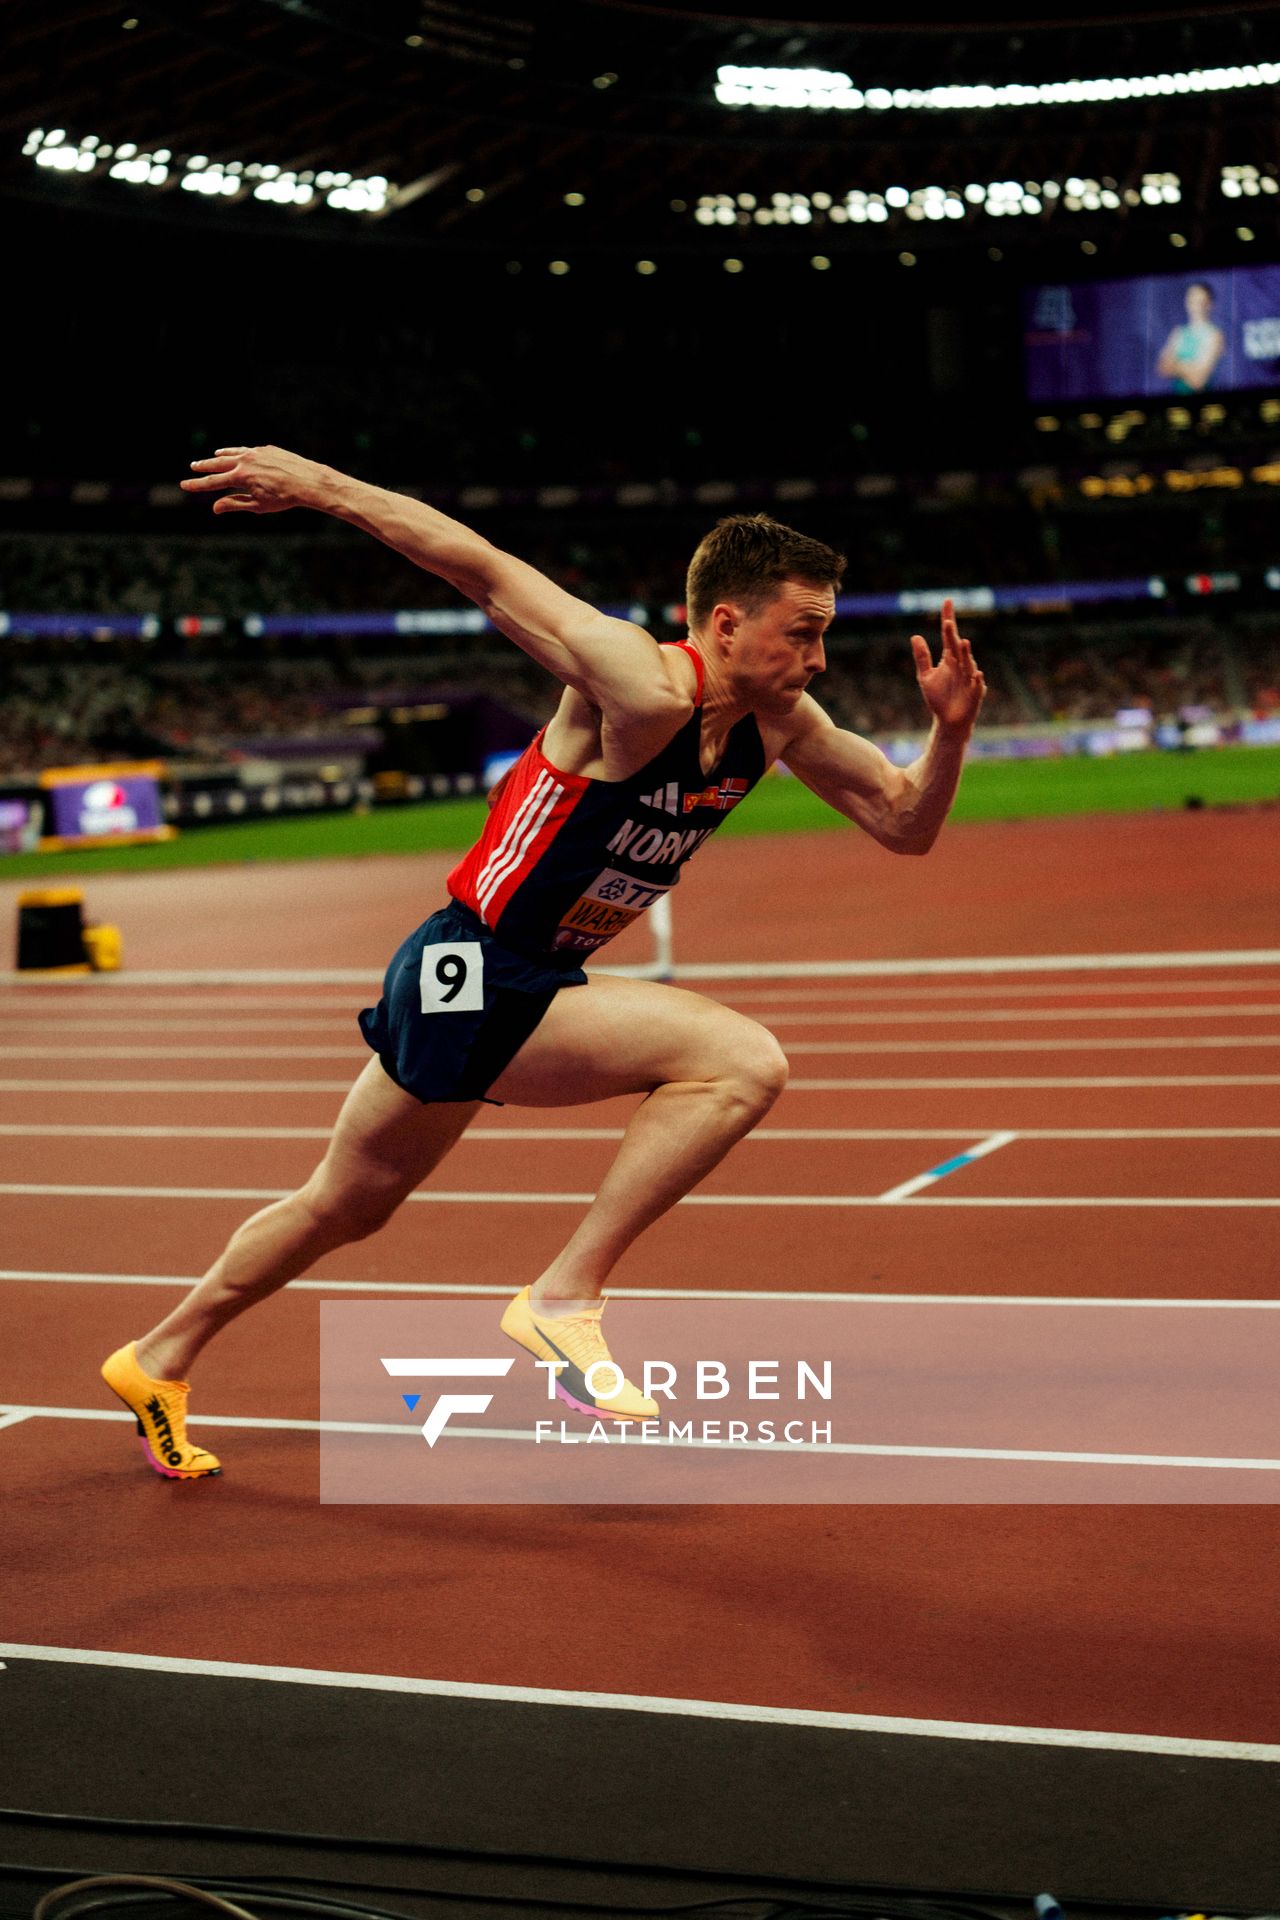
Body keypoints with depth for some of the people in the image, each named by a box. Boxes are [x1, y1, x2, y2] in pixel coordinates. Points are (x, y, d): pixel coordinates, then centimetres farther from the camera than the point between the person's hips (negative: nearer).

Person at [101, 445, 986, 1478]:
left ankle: (159, 1362, 39)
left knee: (346, 1208, 21)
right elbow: (485, 568, -20)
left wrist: (951, 728, -12)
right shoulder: (645, 688, -24)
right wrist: (320, 484, -18)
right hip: (467, 977, -9)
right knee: (745, 1059, -21)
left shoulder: (780, 722, 0)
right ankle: (565, 1297, -13)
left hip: (532, 993, 9)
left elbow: (905, 823, 7)